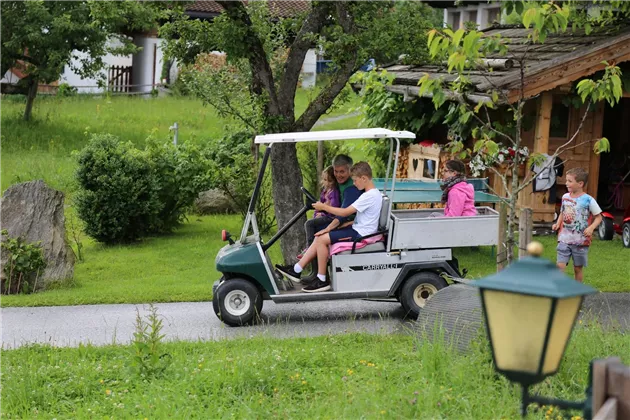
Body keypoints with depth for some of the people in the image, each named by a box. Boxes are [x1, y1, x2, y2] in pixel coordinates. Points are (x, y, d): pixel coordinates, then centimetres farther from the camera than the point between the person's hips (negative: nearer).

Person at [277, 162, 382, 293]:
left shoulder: (369, 196, -18)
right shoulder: (374, 193, 14)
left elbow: (345, 212, -20)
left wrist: (323, 207, -8)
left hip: (360, 233, -10)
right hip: (358, 229, 10)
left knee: (322, 239, -15)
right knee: (319, 237, 6)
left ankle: (322, 280, -9)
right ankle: (297, 270, 5)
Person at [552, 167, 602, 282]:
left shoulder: (588, 200, -8)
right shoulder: (565, 197, 6)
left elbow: (598, 217, -3)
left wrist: (591, 228, -19)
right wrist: (557, 224, 2)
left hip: (581, 241, -3)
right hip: (564, 239, 3)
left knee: (578, 268, 8)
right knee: (560, 265, -9)